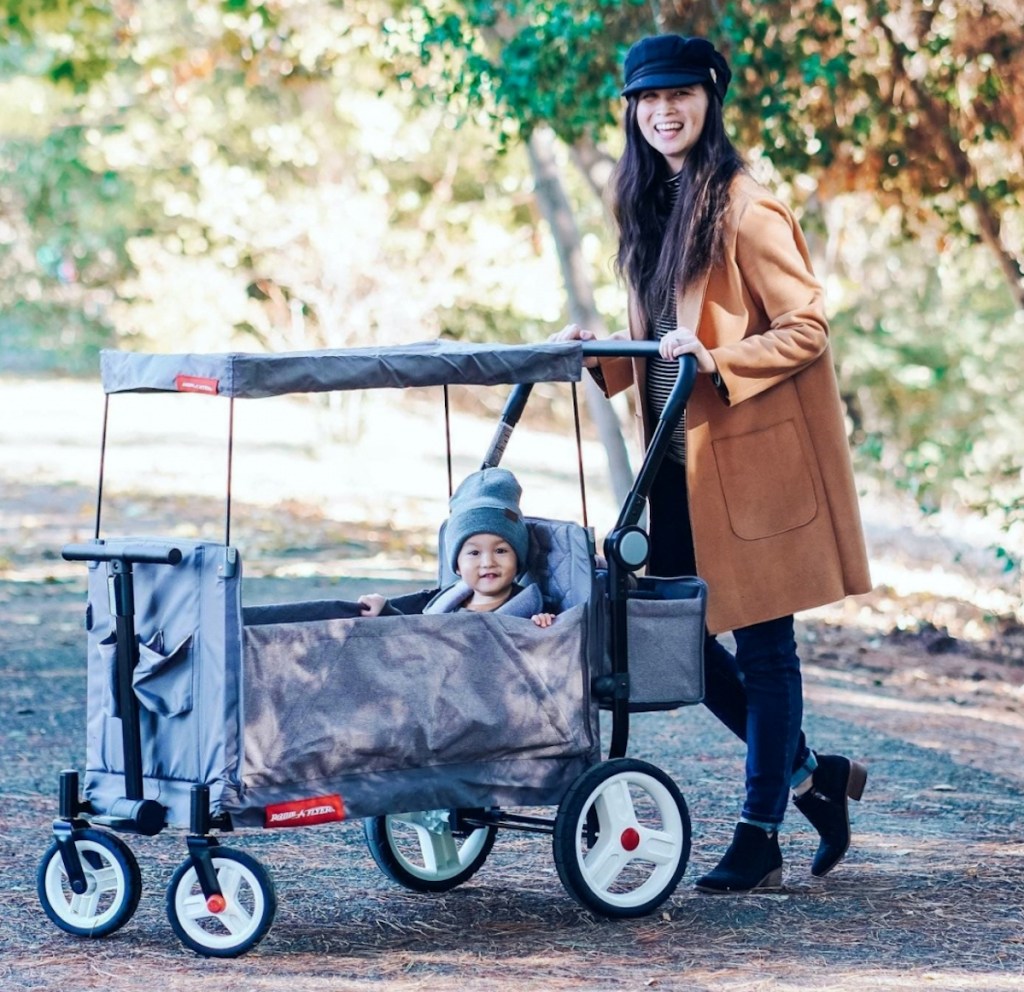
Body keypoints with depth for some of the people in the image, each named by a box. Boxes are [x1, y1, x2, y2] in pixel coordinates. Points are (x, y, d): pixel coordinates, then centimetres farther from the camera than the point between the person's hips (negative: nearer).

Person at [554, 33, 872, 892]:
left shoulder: (744, 209, -11)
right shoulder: (651, 208, 13)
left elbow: (806, 328, -13)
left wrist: (717, 361, -25)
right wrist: (600, 358, 3)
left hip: (753, 455, -8)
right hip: (683, 462, 8)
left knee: (763, 644, 0)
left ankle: (761, 836, 8)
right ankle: (810, 772, 25)